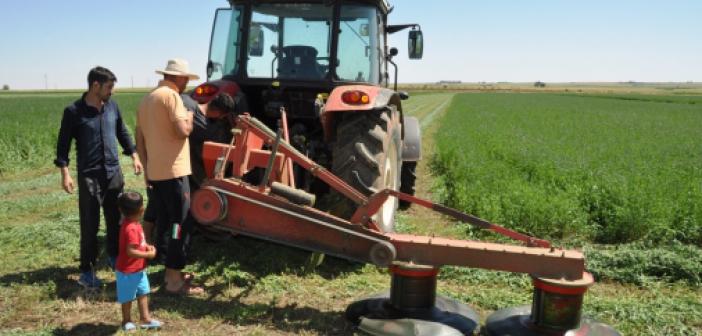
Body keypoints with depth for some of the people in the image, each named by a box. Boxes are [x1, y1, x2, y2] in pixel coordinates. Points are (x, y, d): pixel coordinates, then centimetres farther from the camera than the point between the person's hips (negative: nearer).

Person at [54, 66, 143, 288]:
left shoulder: (112, 106, 4)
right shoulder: (74, 111, -9)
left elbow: (122, 132, 17)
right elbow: (63, 144, -6)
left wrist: (134, 156, 13)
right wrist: (65, 172, -12)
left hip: (114, 172, 5)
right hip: (89, 176, -5)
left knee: (116, 220, 15)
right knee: (90, 225, 0)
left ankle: (114, 256, 35)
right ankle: (87, 270, 11)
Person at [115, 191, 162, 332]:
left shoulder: (133, 224, 1)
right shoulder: (131, 229, -30)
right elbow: (130, 251, -31)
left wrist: (146, 246, 0)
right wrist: (148, 255, -22)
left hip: (138, 269, 9)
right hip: (128, 271, -9)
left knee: (143, 293, 16)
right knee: (128, 298, 10)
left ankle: (145, 319, 26)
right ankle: (127, 322, 28)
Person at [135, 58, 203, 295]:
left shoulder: (147, 99, 17)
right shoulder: (171, 95, -11)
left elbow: (139, 139, 17)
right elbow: (183, 131, -21)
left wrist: (147, 167, 19)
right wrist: (189, 118, 0)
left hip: (154, 172, 10)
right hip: (173, 171, -10)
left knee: (152, 220, 16)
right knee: (181, 224, -4)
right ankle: (174, 280, -1)